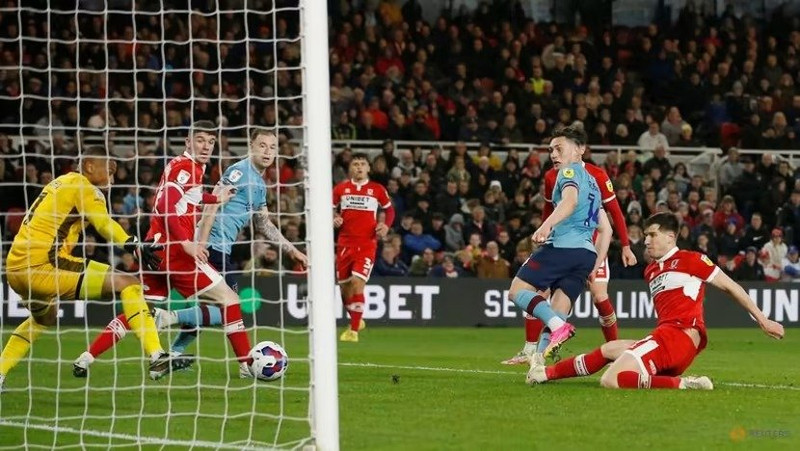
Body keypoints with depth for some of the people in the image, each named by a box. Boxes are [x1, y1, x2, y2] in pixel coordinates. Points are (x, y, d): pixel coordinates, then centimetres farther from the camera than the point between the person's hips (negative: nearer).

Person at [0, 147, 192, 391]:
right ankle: (157, 358, -20)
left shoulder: (59, 184, 24)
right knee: (128, 283, -10)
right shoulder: (82, 187, -3)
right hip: (44, 264, -9)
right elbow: (105, 224, -19)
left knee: (44, 317, 39)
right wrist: (136, 246, -32)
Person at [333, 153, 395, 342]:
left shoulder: (377, 190, 2)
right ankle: (356, 320, 34)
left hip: (367, 243, -3)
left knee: (357, 282, -18)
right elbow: (331, 209, 16)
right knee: (344, 286, 8)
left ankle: (354, 330, -12)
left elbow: (390, 209, 13)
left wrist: (386, 226, -5)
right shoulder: (340, 189, 6)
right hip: (345, 243, 3)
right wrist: (334, 219, -6)